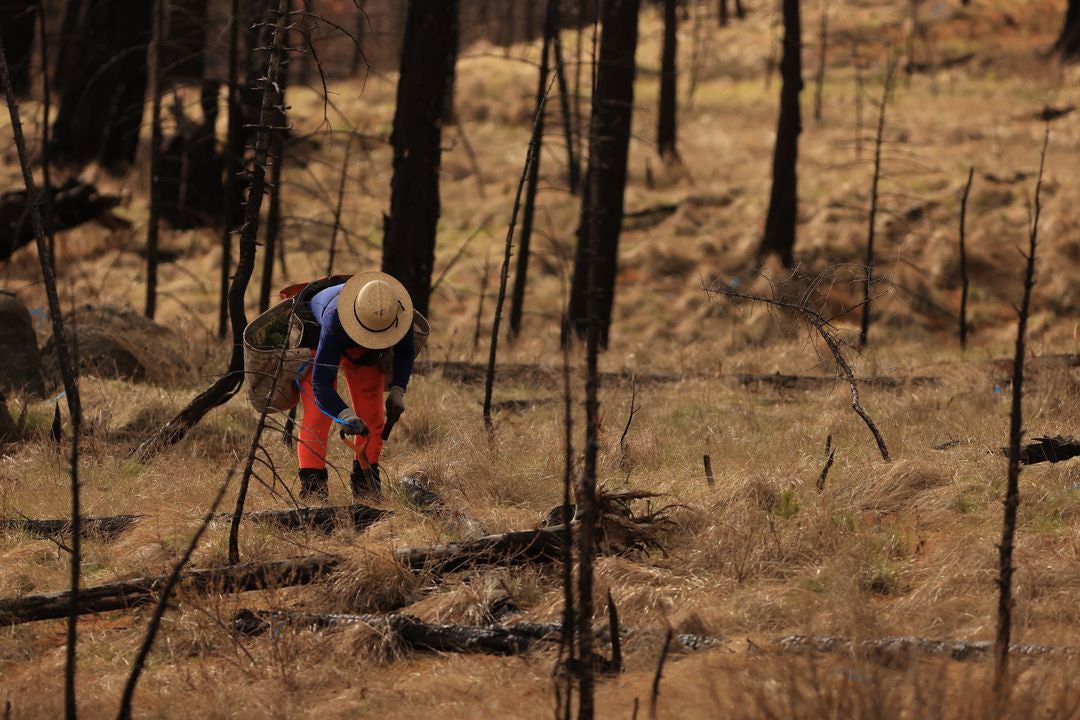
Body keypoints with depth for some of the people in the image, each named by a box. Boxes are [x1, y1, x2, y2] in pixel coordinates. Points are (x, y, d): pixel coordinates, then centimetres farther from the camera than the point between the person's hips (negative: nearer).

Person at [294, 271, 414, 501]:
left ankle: (366, 481, 8)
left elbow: (405, 352, -10)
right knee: (317, 413, -18)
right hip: (316, 341, -4)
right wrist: (344, 415, -63)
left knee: (371, 415, -3)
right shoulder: (336, 320, -48)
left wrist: (397, 391, -23)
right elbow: (320, 384, -48)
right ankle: (312, 484, -17)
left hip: (365, 353, 4)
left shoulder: (399, 310, -34)